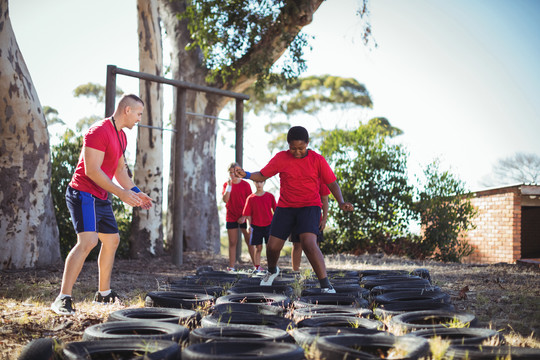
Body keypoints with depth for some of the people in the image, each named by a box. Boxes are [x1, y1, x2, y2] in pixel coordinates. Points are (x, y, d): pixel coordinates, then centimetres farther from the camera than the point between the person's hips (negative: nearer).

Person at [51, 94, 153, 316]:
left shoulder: (121, 137, 14)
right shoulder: (99, 132, -17)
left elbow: (120, 169, 23)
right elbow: (91, 170, -24)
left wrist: (136, 192, 13)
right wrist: (121, 193, -25)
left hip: (101, 198, 11)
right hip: (84, 193, -11)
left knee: (112, 240, 17)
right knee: (88, 240, -23)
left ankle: (104, 294, 30)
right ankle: (63, 299, -21)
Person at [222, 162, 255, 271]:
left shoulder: (245, 185, -1)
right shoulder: (226, 184, 5)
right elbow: (225, 199, -9)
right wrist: (229, 185, -15)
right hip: (231, 218, 2)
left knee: (249, 242, 0)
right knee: (232, 243, 3)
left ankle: (256, 265, 4)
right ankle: (231, 267, 4)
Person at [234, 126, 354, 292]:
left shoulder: (317, 160, -6)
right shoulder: (281, 158, -2)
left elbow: (332, 184, -2)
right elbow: (262, 175, 4)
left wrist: (341, 203, -18)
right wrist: (246, 175, -15)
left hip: (310, 206, -3)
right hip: (285, 207, 3)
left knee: (309, 244, -25)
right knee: (272, 247, 2)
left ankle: (326, 286, -18)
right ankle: (272, 271, 38)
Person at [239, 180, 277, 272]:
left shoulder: (270, 196, 2)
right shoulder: (251, 198, 2)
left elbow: (275, 211, 6)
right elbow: (248, 214, 3)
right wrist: (250, 226, -2)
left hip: (269, 225, 0)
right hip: (256, 226, 0)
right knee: (258, 247, 4)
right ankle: (257, 266, 9)